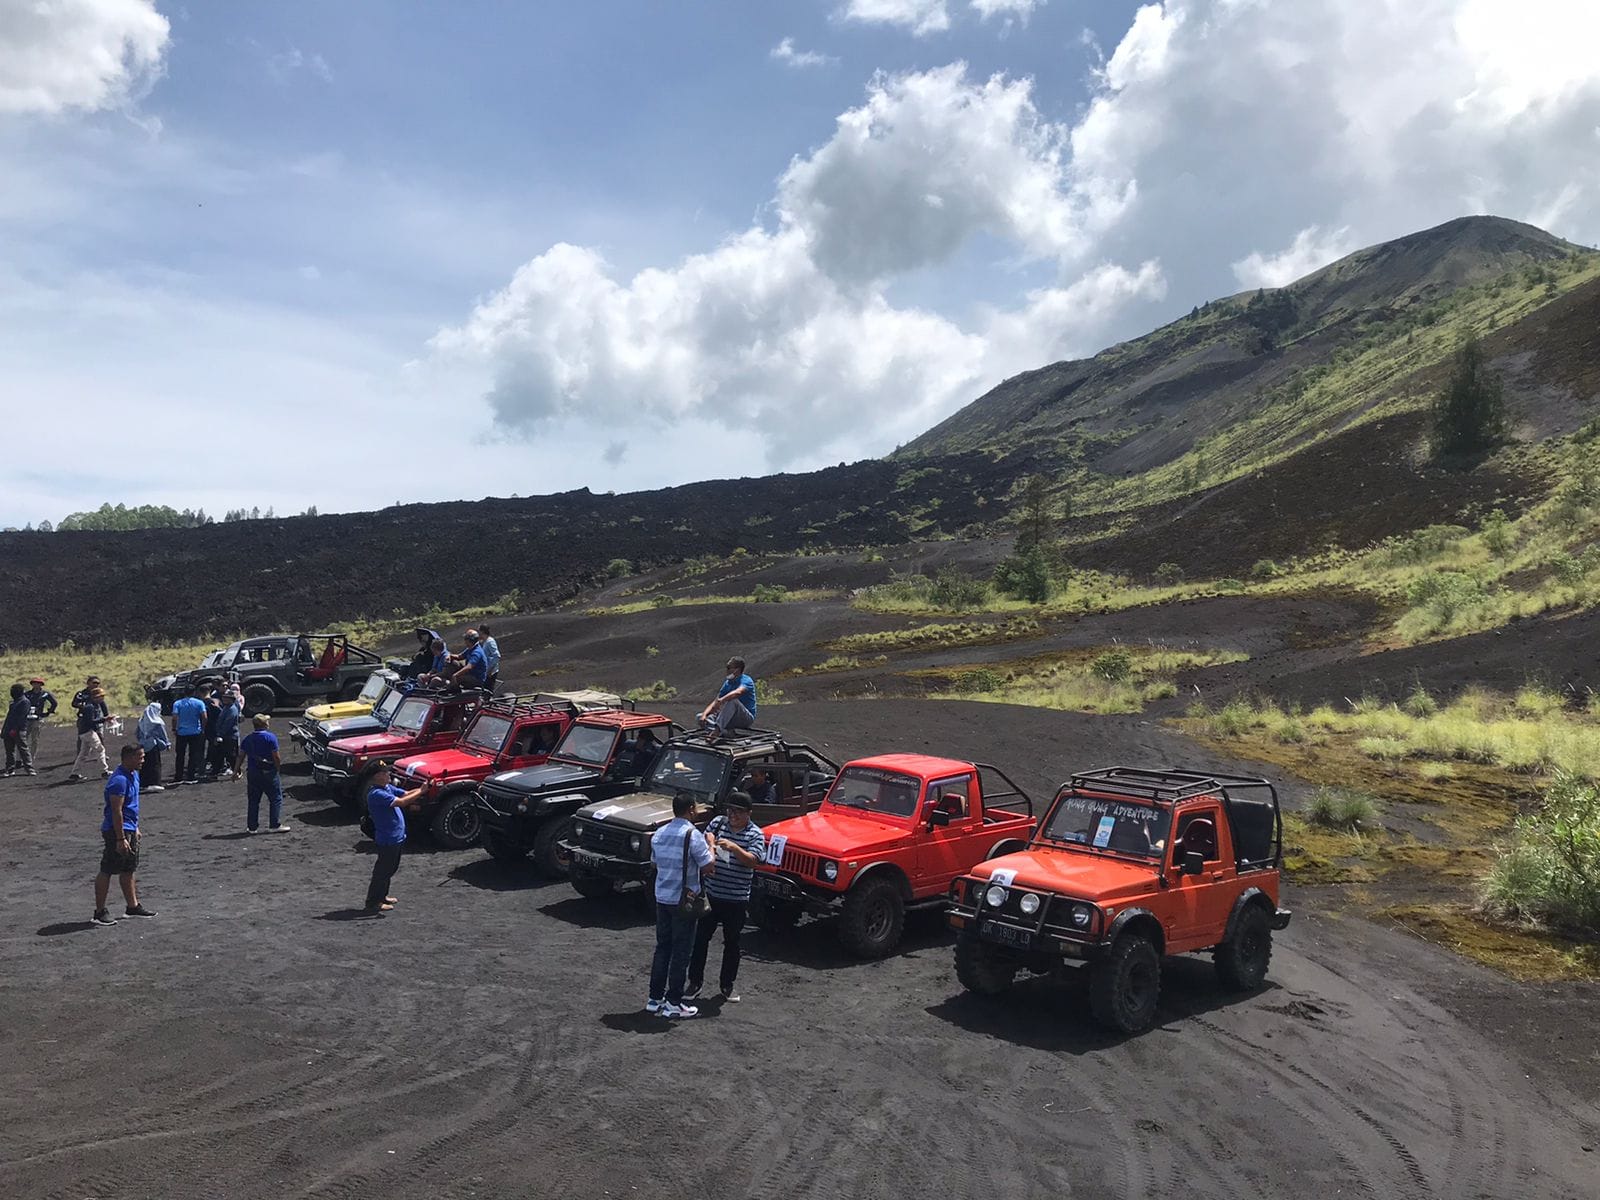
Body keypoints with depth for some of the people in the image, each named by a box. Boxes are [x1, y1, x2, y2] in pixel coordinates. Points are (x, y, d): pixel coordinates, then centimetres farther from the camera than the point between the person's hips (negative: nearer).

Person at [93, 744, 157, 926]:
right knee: (107, 871, -1)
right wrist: (121, 839, -23)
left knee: (128, 870, 16)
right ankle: (100, 911, 6)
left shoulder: (133, 775, 9)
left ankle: (132, 906, 24)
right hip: (117, 830, -10)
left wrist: (135, 828, 24)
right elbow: (116, 811, -23)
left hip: (129, 829, 10)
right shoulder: (119, 780, -22)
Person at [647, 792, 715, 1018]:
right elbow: (707, 866, -16)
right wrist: (711, 846, 1)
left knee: (662, 947, 15)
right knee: (681, 952, 3)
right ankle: (673, 1003, 8)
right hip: (684, 901, -6)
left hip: (661, 898, 6)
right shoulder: (692, 835, -18)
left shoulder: (658, 834, 4)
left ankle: (654, 998, 20)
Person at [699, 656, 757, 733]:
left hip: (747, 717, -8)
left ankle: (718, 729, -39)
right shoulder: (728, 683, 11)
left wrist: (721, 701, -49)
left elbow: (738, 692, -36)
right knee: (700, 716, -3)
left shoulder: (746, 680, -12)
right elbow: (715, 702, 6)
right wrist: (704, 715, -12)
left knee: (732, 700, -36)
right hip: (733, 718, 8)